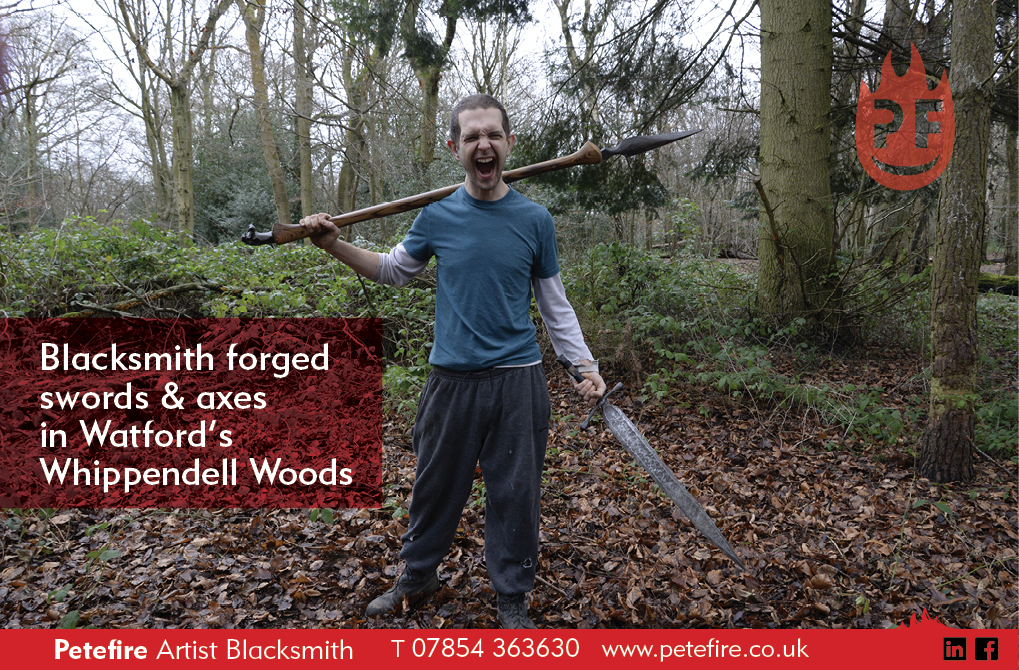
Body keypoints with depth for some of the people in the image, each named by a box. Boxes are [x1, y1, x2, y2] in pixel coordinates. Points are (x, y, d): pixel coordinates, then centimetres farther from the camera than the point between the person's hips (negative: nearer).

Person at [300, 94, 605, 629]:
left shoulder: (534, 220, -1)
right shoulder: (437, 217, 1)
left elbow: (554, 304, 6)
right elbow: (394, 271, 15)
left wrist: (584, 365, 1)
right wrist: (334, 245, 3)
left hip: (517, 380, -1)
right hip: (452, 378, 1)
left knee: (514, 491, 8)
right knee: (436, 483, 15)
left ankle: (512, 597, 27)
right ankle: (417, 575, 38)